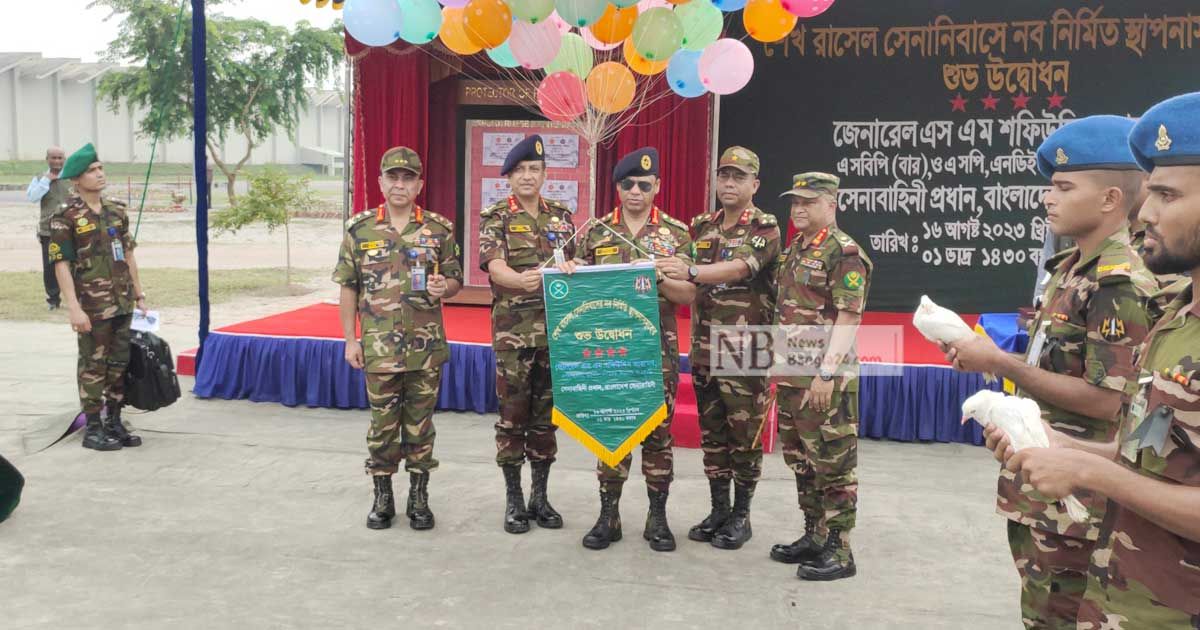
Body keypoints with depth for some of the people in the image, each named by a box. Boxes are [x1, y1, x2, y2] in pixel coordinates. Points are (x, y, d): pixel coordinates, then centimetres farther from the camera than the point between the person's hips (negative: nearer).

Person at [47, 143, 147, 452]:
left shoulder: (116, 210, 10)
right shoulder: (65, 217, -8)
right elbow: (61, 264, -12)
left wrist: (139, 295, 15)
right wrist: (74, 309, -18)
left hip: (123, 304, 6)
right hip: (93, 307, -6)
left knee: (119, 365, 12)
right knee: (93, 366, 2)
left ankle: (114, 423, 23)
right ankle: (92, 429, 12)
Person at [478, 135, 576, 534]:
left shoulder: (562, 216, 10)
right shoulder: (496, 217, -2)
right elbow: (495, 267, -16)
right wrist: (522, 280, -36)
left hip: (555, 329, 3)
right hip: (513, 331, -3)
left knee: (546, 413, 10)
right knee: (512, 414, 2)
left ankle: (540, 495, 21)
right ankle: (513, 499, 14)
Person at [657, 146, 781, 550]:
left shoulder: (765, 228, -8)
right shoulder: (701, 227, 11)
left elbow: (738, 268, -26)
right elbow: (688, 284, 13)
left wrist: (691, 272, -40)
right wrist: (666, 269, -8)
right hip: (704, 349, 6)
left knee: (745, 435, 3)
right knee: (711, 433, 12)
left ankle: (741, 516, 16)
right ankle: (718, 510, 24)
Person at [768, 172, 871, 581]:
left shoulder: (844, 253, -12)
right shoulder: (795, 249, 15)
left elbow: (848, 317, -18)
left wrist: (827, 373, -22)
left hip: (825, 379, -9)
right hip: (791, 376, 9)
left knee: (833, 464, -1)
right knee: (801, 460, 16)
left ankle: (838, 551, 8)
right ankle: (814, 536, 28)